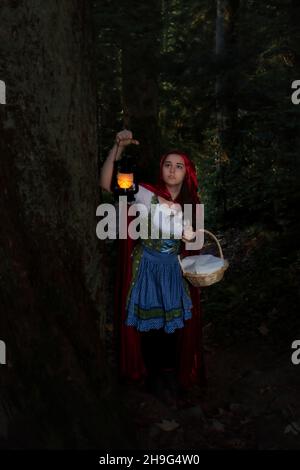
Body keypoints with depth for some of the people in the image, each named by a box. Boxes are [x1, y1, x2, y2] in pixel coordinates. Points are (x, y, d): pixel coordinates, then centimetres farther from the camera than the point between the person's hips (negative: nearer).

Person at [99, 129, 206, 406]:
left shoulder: (190, 202, 0)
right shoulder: (148, 194, -15)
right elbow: (107, 184, -27)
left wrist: (190, 237, -9)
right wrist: (118, 148, -37)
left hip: (174, 269, 4)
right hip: (147, 266, -4)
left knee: (174, 321, 15)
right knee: (149, 322, 10)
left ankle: (170, 371, 37)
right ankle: (153, 373, 32)